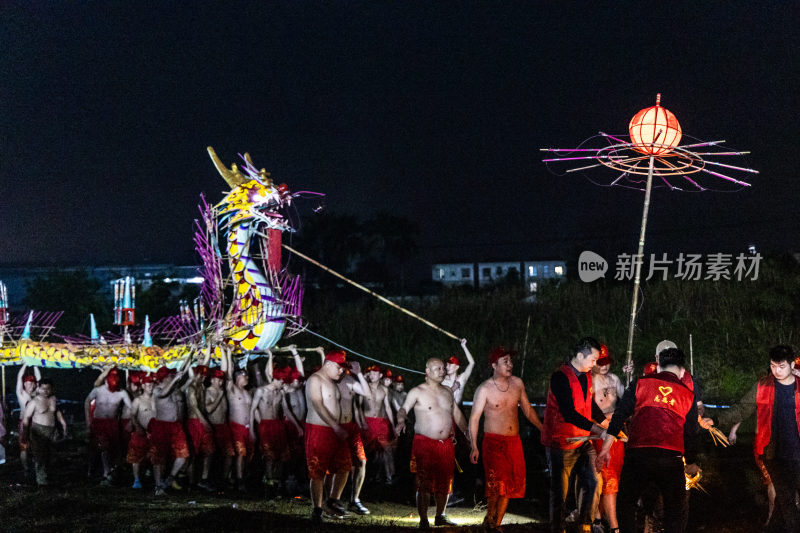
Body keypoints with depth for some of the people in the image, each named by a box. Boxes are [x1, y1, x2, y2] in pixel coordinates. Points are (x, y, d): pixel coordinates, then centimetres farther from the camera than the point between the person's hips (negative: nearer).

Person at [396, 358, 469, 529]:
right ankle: (423, 520, -3)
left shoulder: (448, 392, 15)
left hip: (446, 443, 6)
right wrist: (401, 421, -36)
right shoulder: (417, 392, -3)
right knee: (424, 483, -8)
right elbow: (404, 408, -15)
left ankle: (440, 516, 25)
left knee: (444, 482, 10)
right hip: (424, 443, -5)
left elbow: (457, 415, 23)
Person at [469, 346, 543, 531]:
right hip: (493, 441, -5)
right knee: (497, 480, -20)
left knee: (511, 483, 3)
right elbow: (474, 418, -5)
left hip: (514, 441, 5)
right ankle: (490, 517, -2)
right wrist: (474, 447, -13)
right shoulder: (485, 389, -6)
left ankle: (497, 524, 12)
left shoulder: (517, 383, 7)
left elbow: (528, 410, 19)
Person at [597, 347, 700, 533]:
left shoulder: (640, 384, 9)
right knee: (674, 511, 13)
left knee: (625, 504, 14)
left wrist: (606, 448, 3)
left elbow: (619, 415, 1)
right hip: (672, 459, 1)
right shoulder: (688, 395, 12)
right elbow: (691, 434, 13)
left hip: (637, 455, -1)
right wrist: (691, 463, 27)